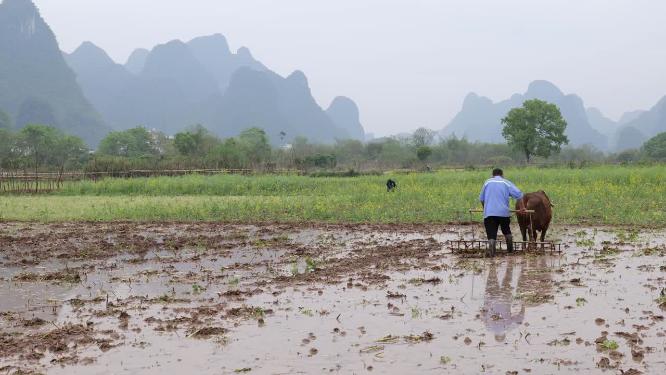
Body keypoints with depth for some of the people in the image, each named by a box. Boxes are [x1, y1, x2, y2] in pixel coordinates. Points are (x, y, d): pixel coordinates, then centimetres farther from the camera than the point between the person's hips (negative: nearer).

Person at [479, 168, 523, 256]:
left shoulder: (487, 182, 13)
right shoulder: (506, 183, 8)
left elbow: (481, 198, 20)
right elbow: (519, 195, -2)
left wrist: (485, 209, 34)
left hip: (489, 212, 0)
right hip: (504, 212, 1)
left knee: (491, 235, -5)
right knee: (507, 232, 24)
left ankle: (491, 244, -32)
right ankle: (510, 249, 28)